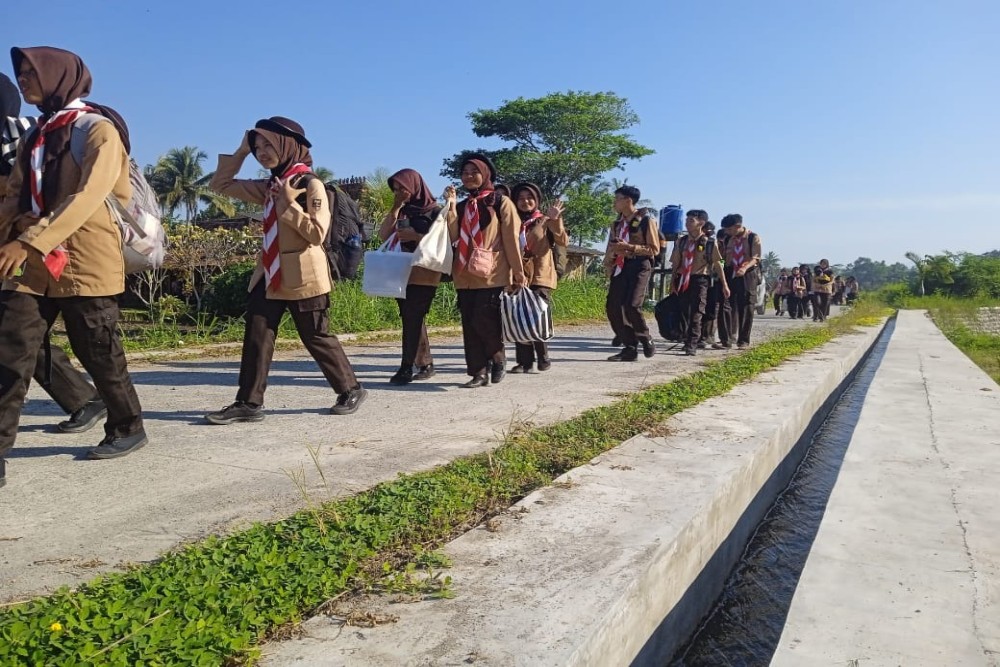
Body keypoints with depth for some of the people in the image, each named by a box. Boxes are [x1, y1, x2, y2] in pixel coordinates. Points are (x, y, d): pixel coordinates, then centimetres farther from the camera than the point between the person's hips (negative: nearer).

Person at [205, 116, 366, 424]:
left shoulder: (311, 185, -10)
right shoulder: (268, 186, 11)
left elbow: (317, 233, -18)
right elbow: (221, 184, 17)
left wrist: (290, 204, -19)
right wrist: (241, 151, 10)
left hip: (302, 277, -7)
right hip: (270, 275, 7)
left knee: (317, 338, 2)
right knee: (256, 336, 2)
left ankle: (351, 389, 17)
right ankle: (248, 403, 7)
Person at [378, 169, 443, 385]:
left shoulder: (434, 211, -3)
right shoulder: (402, 211, 16)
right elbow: (383, 235, 6)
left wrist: (415, 236, -18)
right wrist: (395, 208, -1)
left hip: (423, 275, -6)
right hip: (401, 273, 7)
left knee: (412, 319, -10)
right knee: (412, 319, 8)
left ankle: (407, 367, -9)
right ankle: (425, 364, 17)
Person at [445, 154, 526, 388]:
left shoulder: (501, 203, 1)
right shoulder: (462, 207, 16)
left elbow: (511, 239, -2)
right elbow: (453, 237, 3)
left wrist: (518, 271, -5)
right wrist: (451, 206, -3)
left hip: (493, 276, -5)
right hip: (465, 277, 6)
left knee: (483, 321, -13)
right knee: (469, 326, 4)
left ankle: (498, 357, 14)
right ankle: (478, 372, 10)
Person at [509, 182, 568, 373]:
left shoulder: (545, 220, 4)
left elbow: (563, 242, -9)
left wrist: (556, 221, -22)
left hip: (540, 277, -3)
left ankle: (542, 357, 2)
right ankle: (524, 360, 5)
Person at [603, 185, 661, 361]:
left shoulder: (646, 220, -4)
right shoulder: (617, 223, 16)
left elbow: (654, 249, -6)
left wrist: (629, 247, -15)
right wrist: (608, 267, 11)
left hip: (639, 266, -7)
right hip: (620, 267, 7)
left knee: (631, 305, -22)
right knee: (613, 307, -3)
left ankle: (645, 339, 4)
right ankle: (630, 348, 6)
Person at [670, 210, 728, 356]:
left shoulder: (709, 243, -3)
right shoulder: (681, 242, 7)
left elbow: (718, 264, 1)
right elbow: (675, 264, 9)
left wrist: (724, 285, 1)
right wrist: (673, 283, 3)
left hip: (700, 280, -4)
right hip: (682, 280, 4)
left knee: (696, 314, -8)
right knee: (683, 312, 6)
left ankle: (692, 346, -6)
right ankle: (686, 340, 21)